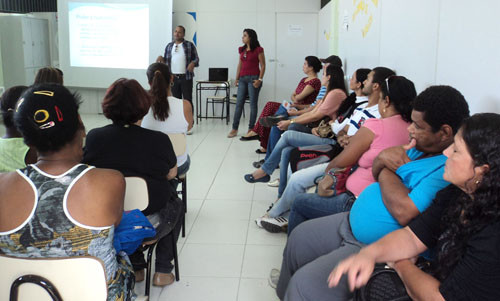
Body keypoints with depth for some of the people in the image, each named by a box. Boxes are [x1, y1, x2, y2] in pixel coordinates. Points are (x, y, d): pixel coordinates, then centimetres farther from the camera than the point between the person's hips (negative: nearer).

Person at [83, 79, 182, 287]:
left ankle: (135, 267, 35)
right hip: (152, 217, -3)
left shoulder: (93, 137, -12)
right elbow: (171, 174, -1)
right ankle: (162, 269, 28)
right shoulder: (159, 140, -17)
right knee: (175, 204, 30)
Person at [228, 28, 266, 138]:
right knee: (239, 103, 2)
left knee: (253, 103, 0)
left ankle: (251, 128, 8)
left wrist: (260, 79, -14)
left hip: (253, 78, -6)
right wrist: (237, 79, 11)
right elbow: (240, 65, 17)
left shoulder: (258, 50, -4)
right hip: (242, 78, 6)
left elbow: (263, 66, -5)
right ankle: (234, 129, 4)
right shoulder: (242, 50, 13)